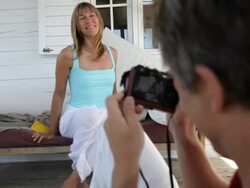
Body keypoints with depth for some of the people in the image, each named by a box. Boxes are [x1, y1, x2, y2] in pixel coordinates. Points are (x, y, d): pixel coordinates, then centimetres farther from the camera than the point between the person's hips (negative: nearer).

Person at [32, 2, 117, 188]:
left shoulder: (112, 53, 5)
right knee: (92, 114, -38)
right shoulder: (68, 54, -8)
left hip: (104, 119, 4)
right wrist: (52, 130, 3)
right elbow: (59, 93, -1)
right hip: (76, 117, -3)